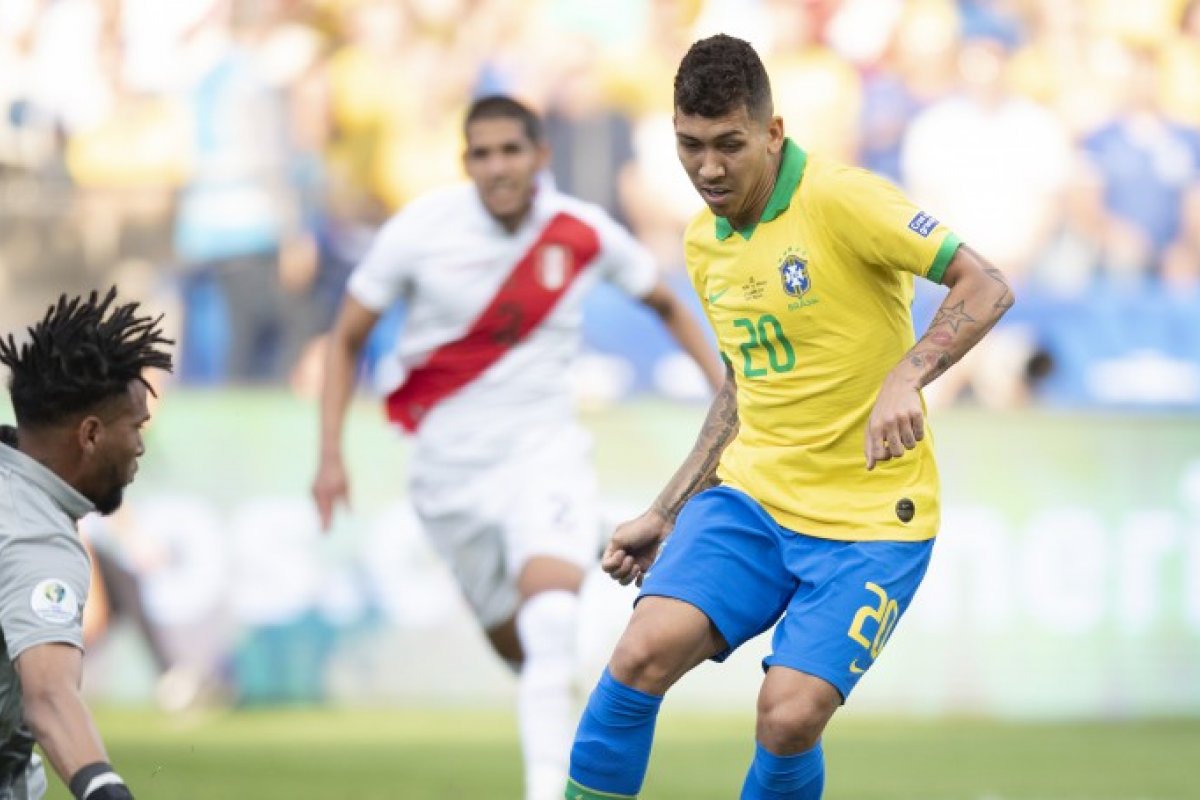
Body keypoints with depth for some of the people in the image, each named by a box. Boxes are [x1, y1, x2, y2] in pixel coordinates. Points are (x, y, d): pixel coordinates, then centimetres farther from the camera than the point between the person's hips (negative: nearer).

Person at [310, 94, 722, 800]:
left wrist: (728, 388, 3)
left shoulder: (585, 233, -7)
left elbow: (665, 304, 13)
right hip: (450, 463, 1)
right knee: (512, 641, 10)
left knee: (550, 613, -27)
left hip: (543, 448, -1)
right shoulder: (421, 232, -11)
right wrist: (331, 456, -6)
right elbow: (347, 340, 1)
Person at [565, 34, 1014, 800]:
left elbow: (986, 287, -18)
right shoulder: (704, 243, 8)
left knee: (789, 717, -19)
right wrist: (665, 516, 19)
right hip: (750, 497, 5)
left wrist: (906, 377, -33)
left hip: (868, 518, -5)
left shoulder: (838, 199, -14)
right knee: (643, 653, -18)